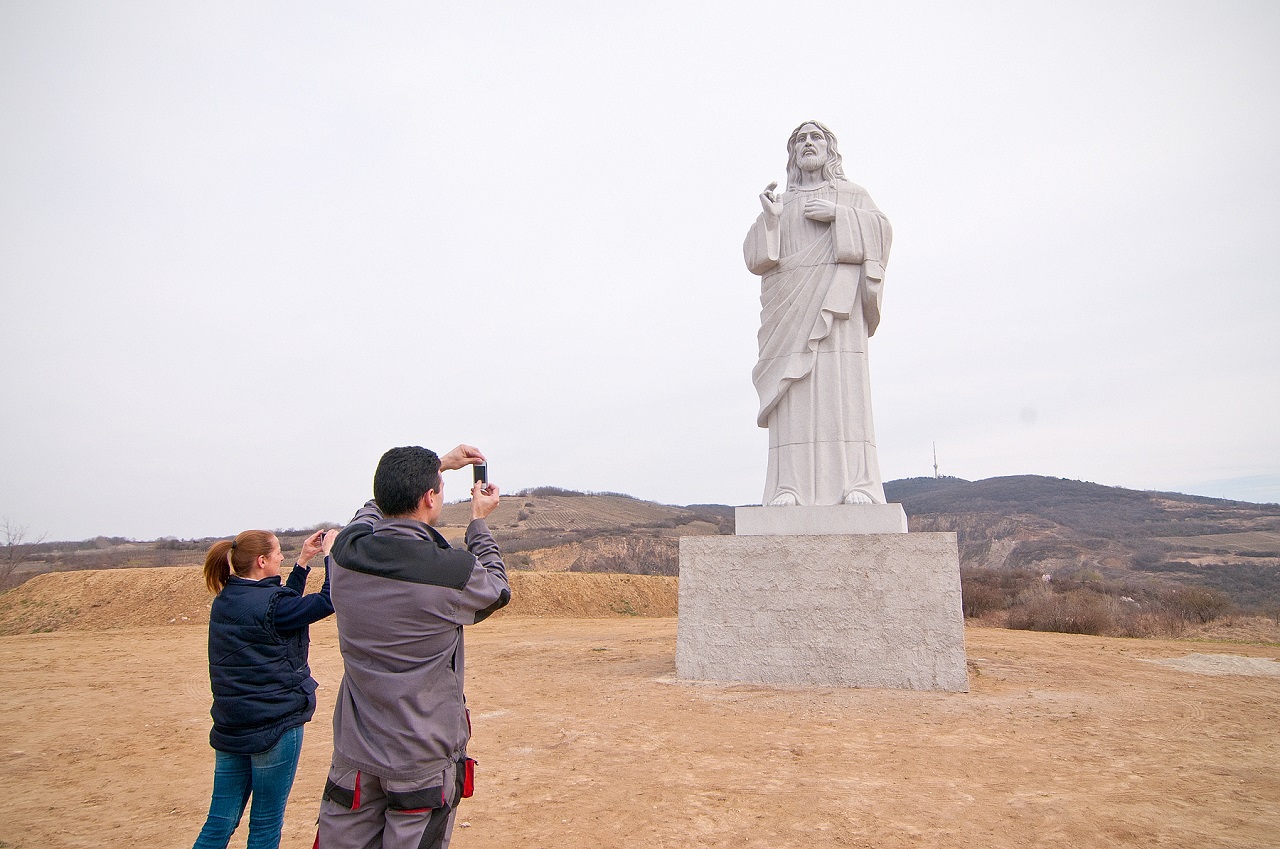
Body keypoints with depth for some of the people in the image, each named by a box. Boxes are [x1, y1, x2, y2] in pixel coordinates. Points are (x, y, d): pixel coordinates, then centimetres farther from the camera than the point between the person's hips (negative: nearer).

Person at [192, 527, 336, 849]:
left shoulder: (224, 602, 6)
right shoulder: (270, 603, -19)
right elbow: (328, 601, -14)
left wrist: (303, 561, 16)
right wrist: (330, 553, -4)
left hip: (230, 726, 7)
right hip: (276, 725, -7)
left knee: (220, 822, 14)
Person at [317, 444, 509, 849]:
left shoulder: (346, 550, -9)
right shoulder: (454, 571, -23)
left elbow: (380, 503, 15)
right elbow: (497, 589, 2)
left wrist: (438, 463, 25)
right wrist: (479, 521, 14)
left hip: (355, 754, 4)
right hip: (424, 760, -4)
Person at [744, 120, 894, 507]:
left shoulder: (854, 194, 21)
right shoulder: (778, 205, 25)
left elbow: (881, 232, 5)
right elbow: (755, 258, 11)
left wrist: (838, 215, -7)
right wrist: (768, 219, -6)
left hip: (836, 301, -1)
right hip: (791, 306, 2)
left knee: (843, 386, -13)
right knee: (794, 391, -10)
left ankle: (856, 483, -16)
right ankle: (790, 486, -16)